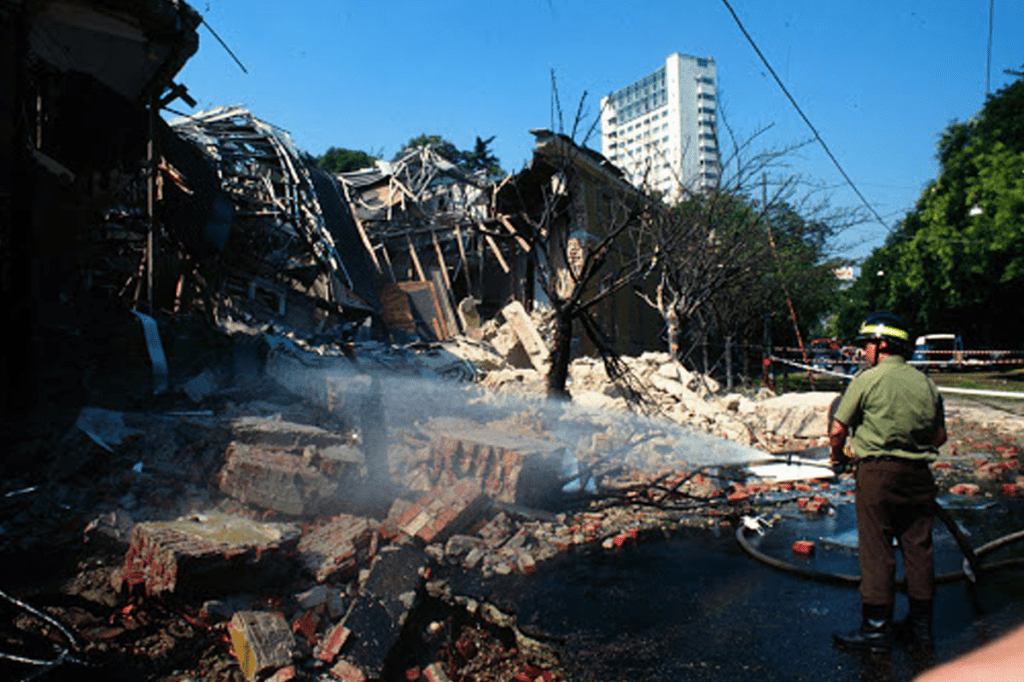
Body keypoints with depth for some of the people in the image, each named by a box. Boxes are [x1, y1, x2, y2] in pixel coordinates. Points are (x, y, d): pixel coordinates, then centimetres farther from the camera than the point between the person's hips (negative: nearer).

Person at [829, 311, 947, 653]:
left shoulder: (868, 379, -9)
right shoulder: (926, 383, 8)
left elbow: (838, 429, -9)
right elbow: (940, 436, 14)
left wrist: (838, 455, 9)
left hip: (877, 473, -6)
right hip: (919, 474, 6)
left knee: (876, 551, 1)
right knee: (918, 548, 13)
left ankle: (876, 628, 7)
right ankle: (921, 624, 23)